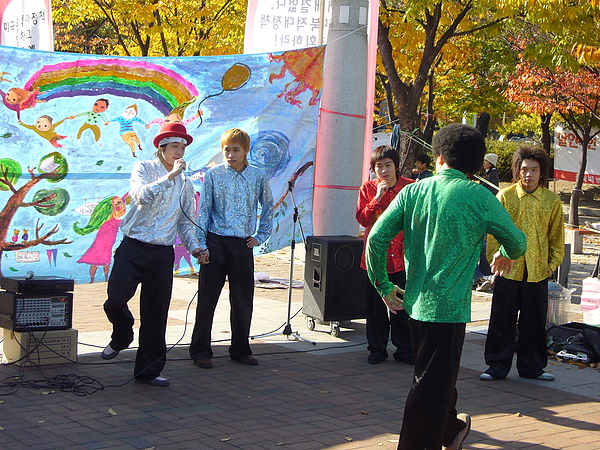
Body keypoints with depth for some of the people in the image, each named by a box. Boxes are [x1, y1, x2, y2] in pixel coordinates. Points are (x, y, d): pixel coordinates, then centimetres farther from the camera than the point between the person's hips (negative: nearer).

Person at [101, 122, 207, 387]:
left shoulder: (185, 183, 16)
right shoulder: (144, 169, 3)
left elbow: (185, 223, 17)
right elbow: (142, 196, -18)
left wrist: (194, 247, 1)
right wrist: (170, 176, -18)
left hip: (163, 254, 3)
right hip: (133, 248, -3)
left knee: (156, 313, 3)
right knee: (116, 299, -15)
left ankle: (149, 370, 15)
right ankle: (121, 337, 18)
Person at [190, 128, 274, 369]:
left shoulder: (258, 177, 4)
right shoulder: (213, 175, -1)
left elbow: (268, 207, 18)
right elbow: (203, 211, 0)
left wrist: (260, 236, 11)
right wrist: (201, 245, -6)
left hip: (243, 245, 2)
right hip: (216, 243, -2)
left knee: (243, 300, 8)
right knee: (207, 298, 2)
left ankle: (241, 349, 22)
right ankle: (200, 351, 12)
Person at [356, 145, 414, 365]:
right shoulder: (368, 188, 3)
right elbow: (362, 219, -4)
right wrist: (377, 198, -15)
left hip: (401, 255, -1)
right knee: (375, 305, 6)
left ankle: (405, 349, 16)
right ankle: (377, 348, 18)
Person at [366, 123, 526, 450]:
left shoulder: (412, 192, 2)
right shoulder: (479, 197, -9)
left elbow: (376, 237, -1)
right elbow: (517, 241, 2)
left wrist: (384, 287, 10)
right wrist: (506, 255, 26)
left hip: (415, 302, 6)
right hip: (448, 306, -6)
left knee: (438, 376, 25)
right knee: (430, 387, 3)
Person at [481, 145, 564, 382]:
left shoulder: (552, 200, 4)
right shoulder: (505, 196, -1)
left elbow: (557, 236, 11)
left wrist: (553, 263, 5)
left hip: (538, 271, 2)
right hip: (509, 269, -1)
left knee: (534, 322, 10)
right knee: (502, 320, 4)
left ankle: (532, 367, 23)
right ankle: (497, 366, 15)